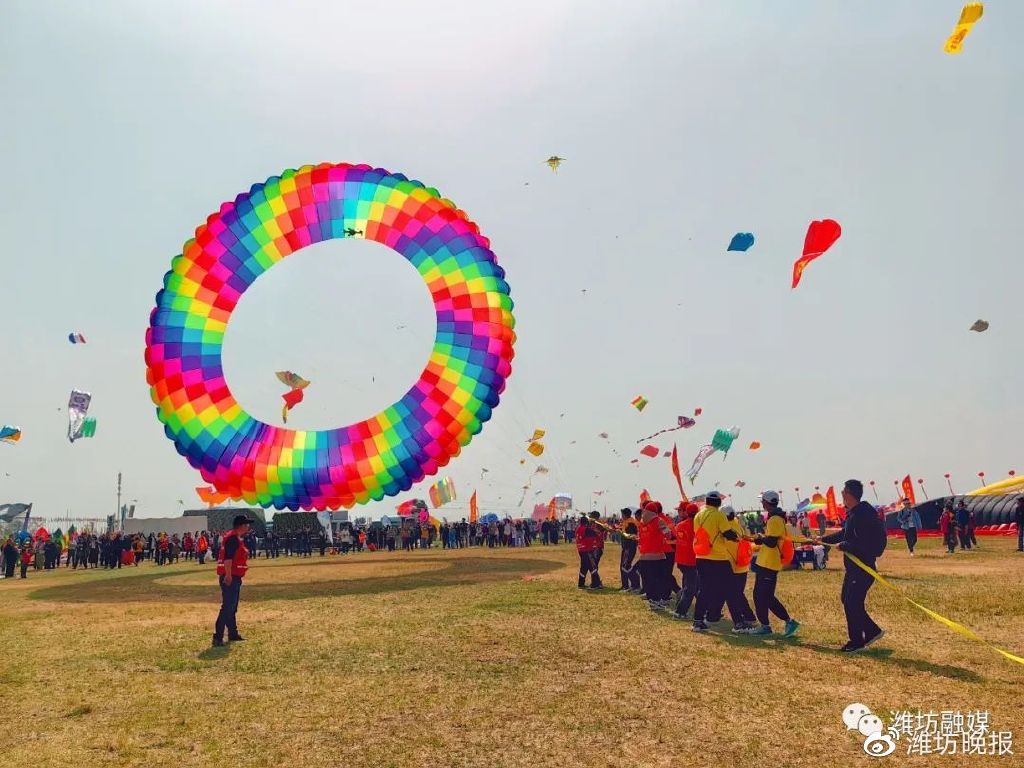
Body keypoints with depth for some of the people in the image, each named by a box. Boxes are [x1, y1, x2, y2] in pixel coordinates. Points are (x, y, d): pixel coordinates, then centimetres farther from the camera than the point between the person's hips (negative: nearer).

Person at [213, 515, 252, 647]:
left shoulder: (237, 538, 16)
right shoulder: (233, 538, -16)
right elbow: (228, 557, -25)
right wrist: (228, 575, -30)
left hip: (234, 577, 11)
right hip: (230, 578, -11)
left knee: (232, 607, 18)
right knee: (227, 607, -12)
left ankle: (233, 634, 27)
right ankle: (218, 637, -11)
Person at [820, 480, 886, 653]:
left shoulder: (862, 515, -23)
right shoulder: (853, 513, 10)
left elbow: (862, 543, -30)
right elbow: (844, 534, 25)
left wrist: (842, 546, -17)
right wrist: (823, 539, 32)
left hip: (863, 568, -11)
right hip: (853, 567, 11)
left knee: (852, 603, -2)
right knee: (846, 599, 17)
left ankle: (856, 642, 11)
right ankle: (872, 631, 25)